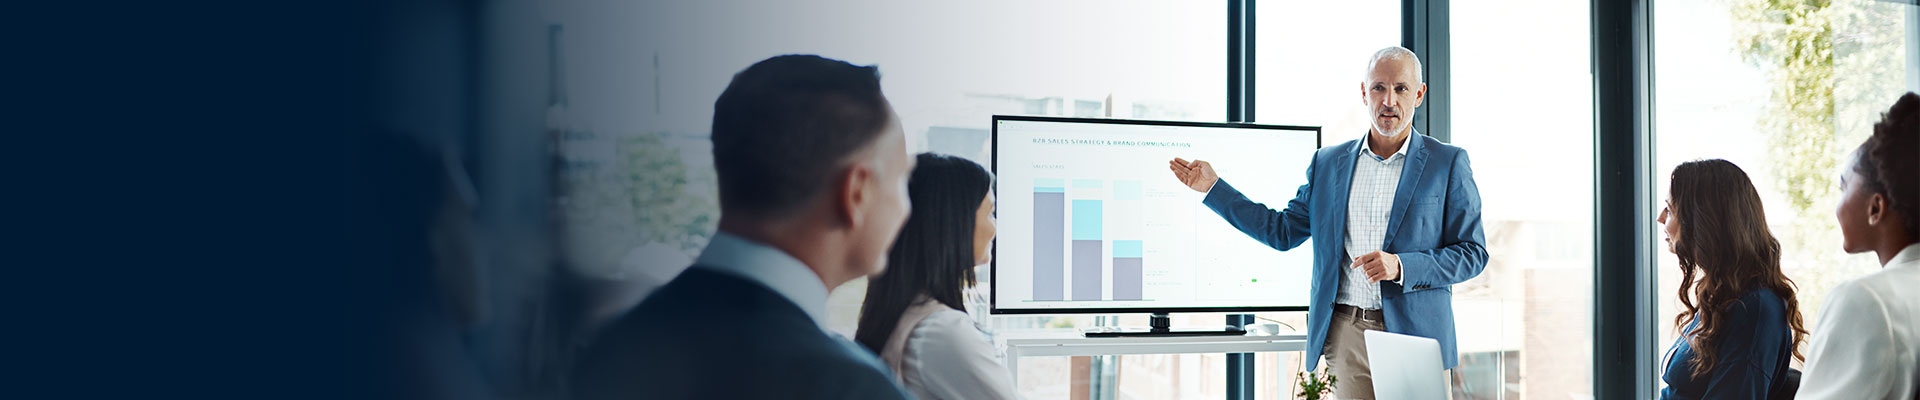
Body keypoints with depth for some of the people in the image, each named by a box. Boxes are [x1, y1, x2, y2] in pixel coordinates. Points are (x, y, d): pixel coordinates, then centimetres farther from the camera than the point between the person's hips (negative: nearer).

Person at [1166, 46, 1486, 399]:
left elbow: (1473, 252, 0)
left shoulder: (1448, 163, 2)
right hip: (1346, 336, 2)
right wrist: (1213, 187, 14)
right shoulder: (1328, 163, 12)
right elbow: (1283, 231, 17)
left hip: (1415, 335, -2)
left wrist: (1401, 267, -15)